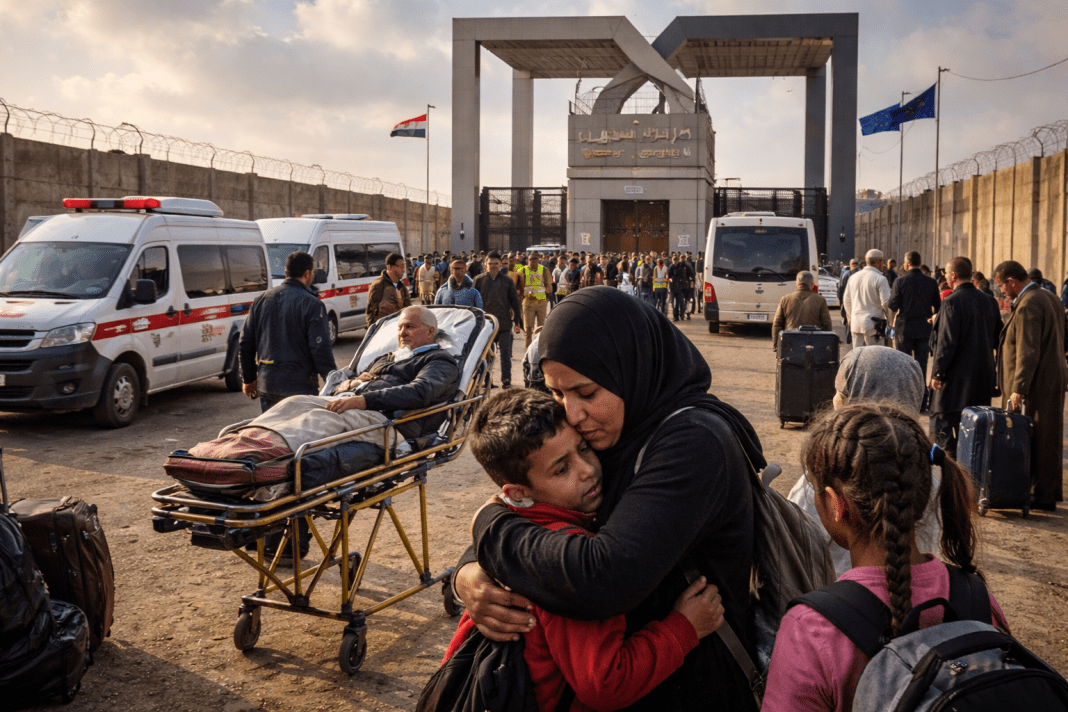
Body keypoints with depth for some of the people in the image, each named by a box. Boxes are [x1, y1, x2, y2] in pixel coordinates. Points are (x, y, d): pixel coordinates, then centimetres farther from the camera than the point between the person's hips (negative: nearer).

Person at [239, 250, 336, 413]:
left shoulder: (261, 300, 8)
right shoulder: (311, 304, -10)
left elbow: (245, 344, 12)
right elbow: (320, 349, -16)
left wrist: (249, 379, 21)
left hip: (266, 385, 6)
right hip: (299, 386, -5)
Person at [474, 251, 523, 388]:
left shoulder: (507, 281, 4)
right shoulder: (479, 280, 2)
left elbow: (514, 301, 6)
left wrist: (517, 321, 1)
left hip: (504, 323, 0)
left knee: (505, 352, 1)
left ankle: (506, 380, 5)